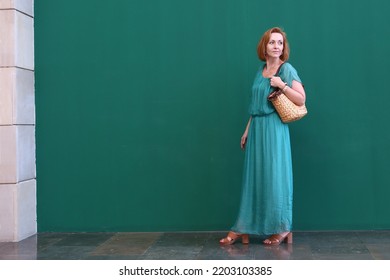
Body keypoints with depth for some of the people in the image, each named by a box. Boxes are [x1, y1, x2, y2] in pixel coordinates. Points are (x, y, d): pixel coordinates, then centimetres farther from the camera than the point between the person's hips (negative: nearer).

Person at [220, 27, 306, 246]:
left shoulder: (287, 69, -4)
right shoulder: (261, 71, 14)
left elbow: (301, 99, -11)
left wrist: (282, 85, -19)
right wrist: (247, 130, 17)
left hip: (274, 129, -6)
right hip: (257, 128, 7)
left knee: (274, 175, -3)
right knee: (253, 176, 8)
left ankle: (282, 228, 10)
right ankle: (243, 229, 12)